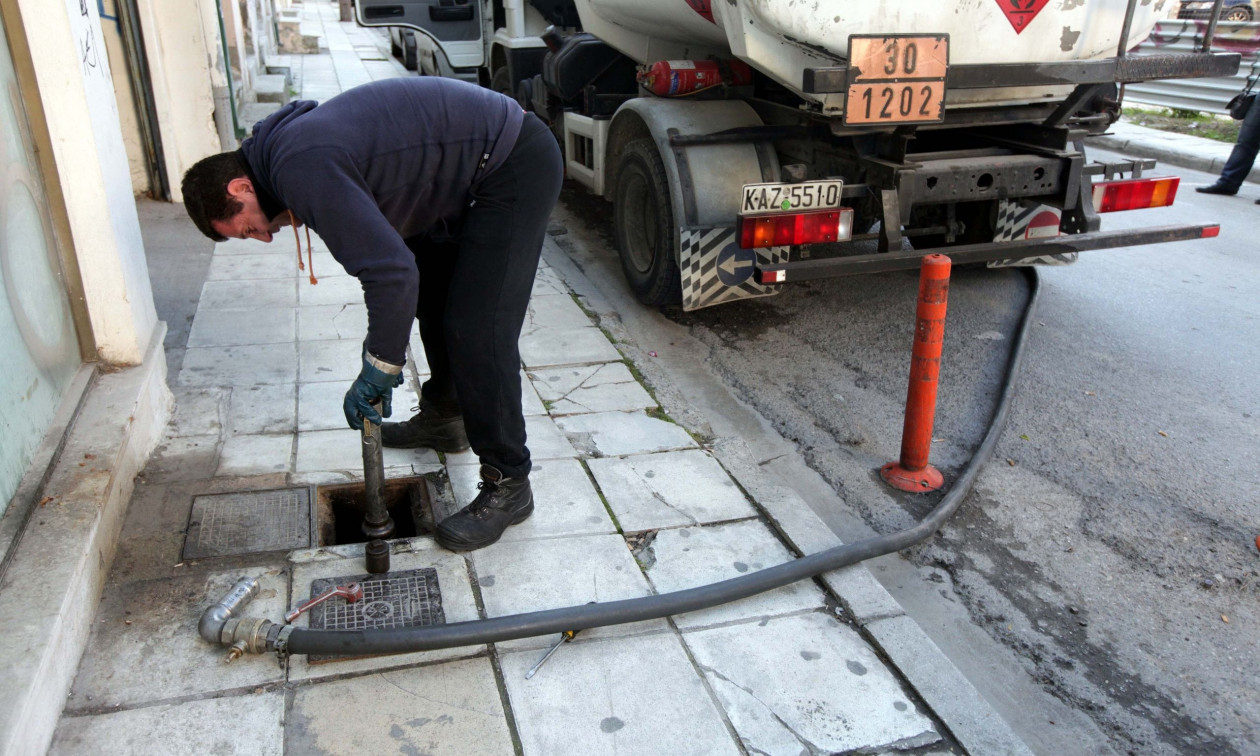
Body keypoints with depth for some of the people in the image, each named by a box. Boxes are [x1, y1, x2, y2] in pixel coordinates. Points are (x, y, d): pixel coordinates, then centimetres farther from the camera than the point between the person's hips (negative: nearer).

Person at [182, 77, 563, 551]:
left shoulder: (302, 171, -23)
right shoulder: (288, 144, 10)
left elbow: (392, 271, -29)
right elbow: (383, 245, 16)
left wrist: (380, 367, -16)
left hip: (516, 166, -11)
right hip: (472, 165, 11)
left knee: (477, 329, -12)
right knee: (432, 292, 23)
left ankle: (508, 486, -1)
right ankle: (442, 418, 41)